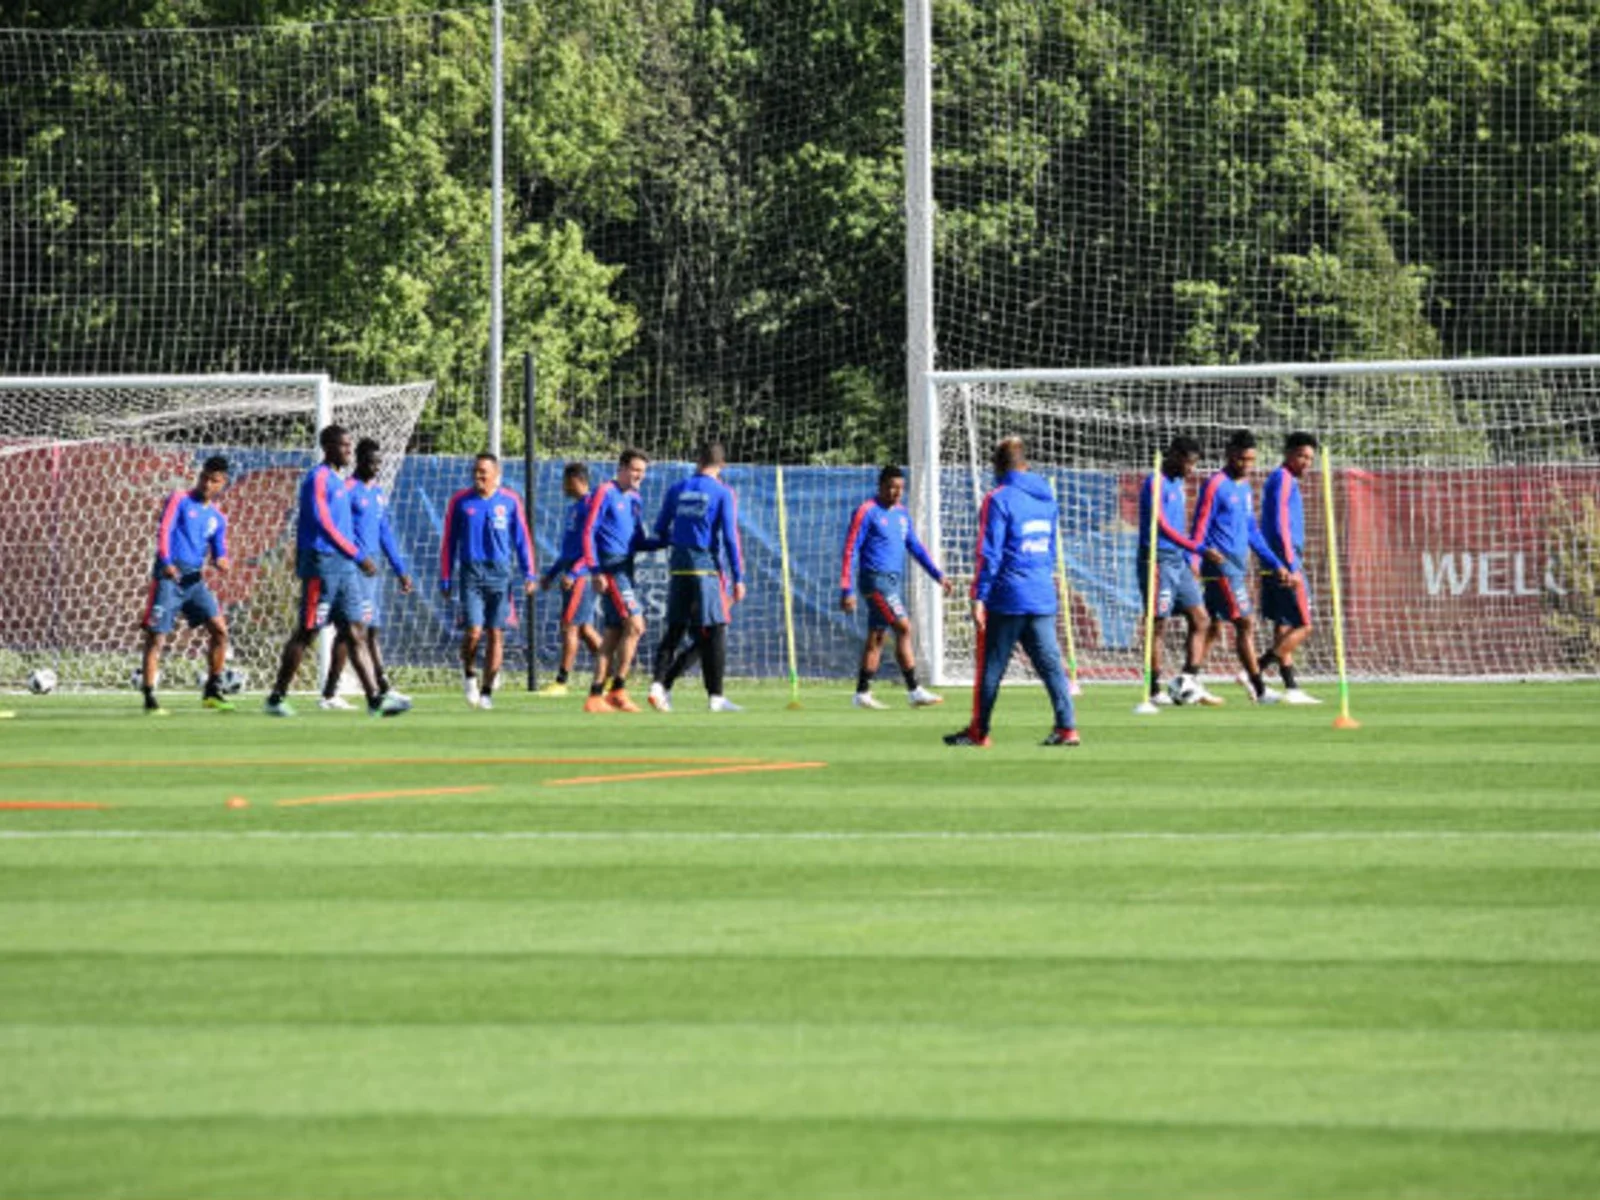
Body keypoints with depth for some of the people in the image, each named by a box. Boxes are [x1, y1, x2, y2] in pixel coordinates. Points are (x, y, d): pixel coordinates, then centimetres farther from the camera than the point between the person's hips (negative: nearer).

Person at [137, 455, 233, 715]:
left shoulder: (217, 518, 16)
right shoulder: (180, 500, 2)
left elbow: (219, 551, 14)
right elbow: (164, 530, -8)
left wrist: (222, 562, -11)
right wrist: (166, 562, -23)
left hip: (195, 579, 5)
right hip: (169, 576, -5)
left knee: (219, 629, -2)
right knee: (156, 636, -7)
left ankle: (212, 691, 9)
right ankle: (149, 698, -5)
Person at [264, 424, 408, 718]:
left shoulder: (339, 482, 18)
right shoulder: (318, 479, -10)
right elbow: (324, 525, -18)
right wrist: (358, 556, -20)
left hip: (344, 566, 8)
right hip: (322, 564, -8)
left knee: (355, 633, 1)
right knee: (305, 633, -3)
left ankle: (376, 699, -4)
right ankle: (276, 698, 4)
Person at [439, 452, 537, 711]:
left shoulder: (510, 501, 5)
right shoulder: (460, 501, 4)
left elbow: (522, 539, 10)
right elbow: (448, 541, 9)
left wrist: (529, 574, 1)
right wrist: (445, 578, 6)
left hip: (499, 573, 1)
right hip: (471, 573, -1)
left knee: (496, 634, -1)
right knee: (473, 631, -12)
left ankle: (487, 691, 9)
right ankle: (469, 674, 16)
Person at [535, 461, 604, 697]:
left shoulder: (589, 505, -12)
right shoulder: (573, 508, 19)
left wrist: (571, 573, -23)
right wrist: (551, 574, 25)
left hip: (582, 574, -10)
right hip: (572, 574, 10)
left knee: (570, 626, -8)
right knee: (585, 629, 9)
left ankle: (561, 682, -6)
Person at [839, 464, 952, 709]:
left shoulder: (901, 513, 13)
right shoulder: (866, 512, -9)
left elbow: (915, 547, 20)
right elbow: (851, 551, -9)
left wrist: (938, 575, 12)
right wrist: (847, 590, -13)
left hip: (893, 582, 8)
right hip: (876, 580, -8)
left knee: (876, 638, 9)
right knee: (904, 627, -15)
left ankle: (862, 694, 14)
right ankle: (914, 691, -15)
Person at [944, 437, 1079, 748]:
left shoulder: (999, 499, -9)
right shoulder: (1046, 498, 12)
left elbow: (988, 554, -12)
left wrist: (979, 597, -11)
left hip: (1007, 598, -6)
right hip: (1043, 597, 6)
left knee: (990, 665, 4)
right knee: (1050, 663, 3)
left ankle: (978, 731, 11)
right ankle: (1066, 727, -5)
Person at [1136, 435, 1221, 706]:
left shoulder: (1178, 485, 17)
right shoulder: (1156, 483, -11)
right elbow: (1162, 525, -19)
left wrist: (1191, 559, 15)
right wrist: (1197, 547, -23)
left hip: (1179, 561, 9)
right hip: (1159, 560, -9)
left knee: (1200, 620, 3)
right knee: (1158, 625, -6)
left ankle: (1190, 682, 1)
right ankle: (1155, 691, -3)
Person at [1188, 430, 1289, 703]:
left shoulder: (1244, 487, 17)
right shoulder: (1215, 486, -8)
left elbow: (1253, 533, 24)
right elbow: (1199, 529, -11)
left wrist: (1275, 565, 21)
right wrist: (1194, 563, -24)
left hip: (1239, 565, 8)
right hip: (1221, 565, -8)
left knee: (1213, 629, 8)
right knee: (1246, 623, -10)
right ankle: (1258, 689, -9)